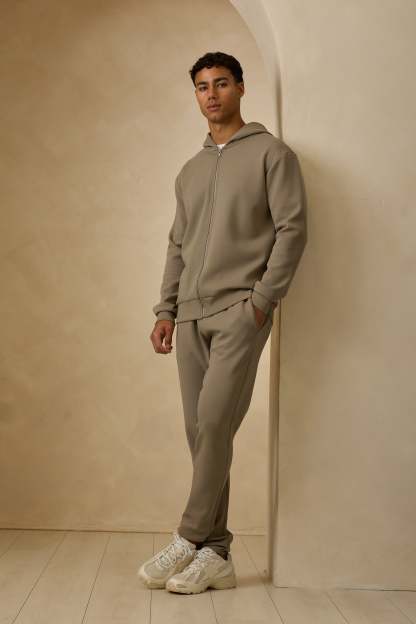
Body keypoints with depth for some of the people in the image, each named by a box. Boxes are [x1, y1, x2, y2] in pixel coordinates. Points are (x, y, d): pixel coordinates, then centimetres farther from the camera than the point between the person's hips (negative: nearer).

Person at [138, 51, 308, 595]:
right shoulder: (190, 171, 21)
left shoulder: (272, 153, 4)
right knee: (201, 432, 2)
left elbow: (292, 229, -4)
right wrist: (166, 311, 10)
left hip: (240, 311, -5)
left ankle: (188, 540, 0)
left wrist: (262, 300, -12)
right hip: (191, 316, 6)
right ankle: (216, 555, 8)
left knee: (214, 422, -15)